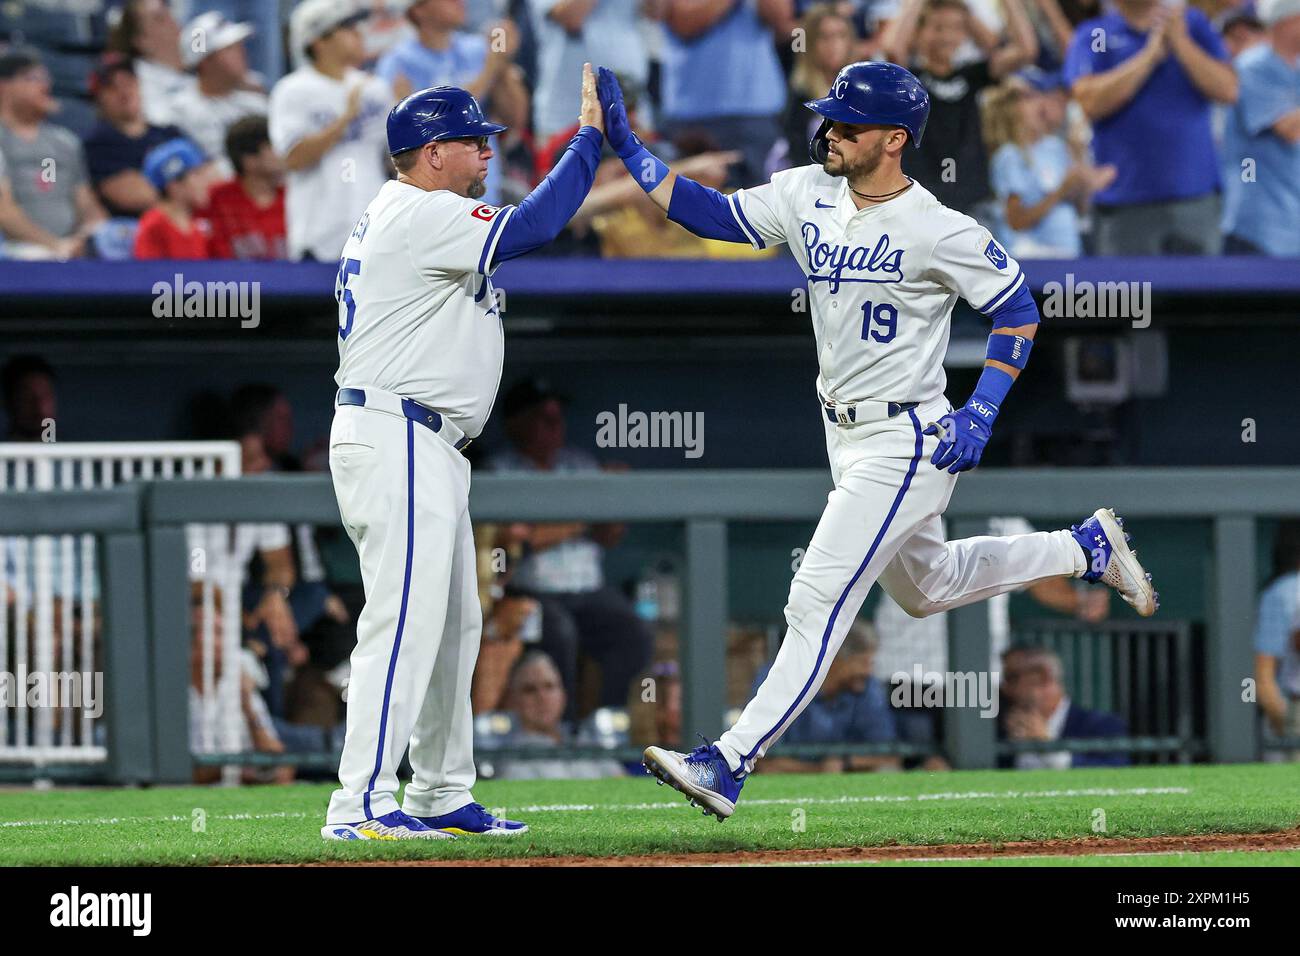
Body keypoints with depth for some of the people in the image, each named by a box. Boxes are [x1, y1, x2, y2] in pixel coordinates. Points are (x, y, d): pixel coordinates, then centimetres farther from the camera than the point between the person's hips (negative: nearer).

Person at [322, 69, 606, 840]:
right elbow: (531, 228, -22)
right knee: (405, 620, -15)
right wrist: (590, 136, -15)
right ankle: (361, 805, -19)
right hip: (395, 438, -11)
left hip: (429, 449, 11)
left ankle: (441, 795, 22)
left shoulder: (398, 216, 19)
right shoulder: (422, 217, -15)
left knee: (453, 624, 15)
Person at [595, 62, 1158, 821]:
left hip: (906, 441, -9)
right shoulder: (808, 196, 0)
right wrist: (625, 144, -10)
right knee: (925, 586, 26)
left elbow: (1017, 308, -10)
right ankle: (1088, 548, 42)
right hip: (846, 438, 9)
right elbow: (710, 214, 0)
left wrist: (982, 413, -18)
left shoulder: (938, 231, -19)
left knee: (818, 601, -12)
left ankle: (730, 765, -13)